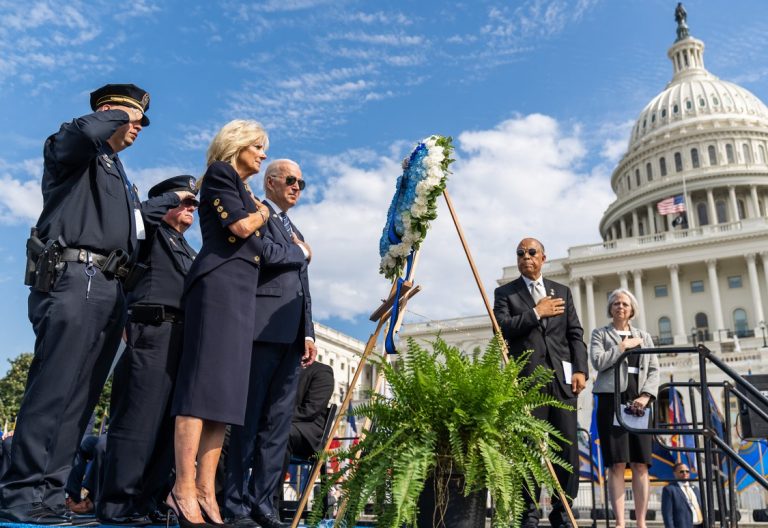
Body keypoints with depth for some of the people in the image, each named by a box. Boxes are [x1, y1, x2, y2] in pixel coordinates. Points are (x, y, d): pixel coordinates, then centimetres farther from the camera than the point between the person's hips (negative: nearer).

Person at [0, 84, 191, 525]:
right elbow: (85, 130, -17)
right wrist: (120, 112, 2)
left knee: (80, 398, 3)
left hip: (110, 291, 9)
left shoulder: (115, 171, 32)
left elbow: (135, 215, 44)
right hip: (74, 279, -8)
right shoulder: (72, 149, 7)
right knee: (53, 390, -13)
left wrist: (177, 197, 51)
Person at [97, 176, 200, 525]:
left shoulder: (189, 252, 30)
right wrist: (171, 198, -4)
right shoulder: (152, 233, 10)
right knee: (139, 418, -11)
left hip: (184, 339, 8)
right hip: (153, 332, -8)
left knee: (170, 422, 3)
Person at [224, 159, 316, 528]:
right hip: (264, 328, -8)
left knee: (277, 424, 5)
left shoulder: (295, 232, 27)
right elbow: (266, 256, -16)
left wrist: (308, 333, 12)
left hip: (292, 334, 8)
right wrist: (301, 254, 3)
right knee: (249, 419, -4)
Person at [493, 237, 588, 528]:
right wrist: (536, 313, -8)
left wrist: (580, 369, 0)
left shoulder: (562, 291, 18)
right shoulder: (505, 292, 9)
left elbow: (575, 334, 12)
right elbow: (501, 327, -7)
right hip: (527, 379, -2)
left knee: (568, 446, 1)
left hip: (563, 378, 3)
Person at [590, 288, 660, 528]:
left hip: (638, 401, 3)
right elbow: (598, 361, -7)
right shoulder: (600, 333, 11)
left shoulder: (644, 336, 19)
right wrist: (624, 346, -3)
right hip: (612, 399, -3)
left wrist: (646, 396, -6)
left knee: (640, 464, -1)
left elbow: (654, 370, 10)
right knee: (617, 463, -6)